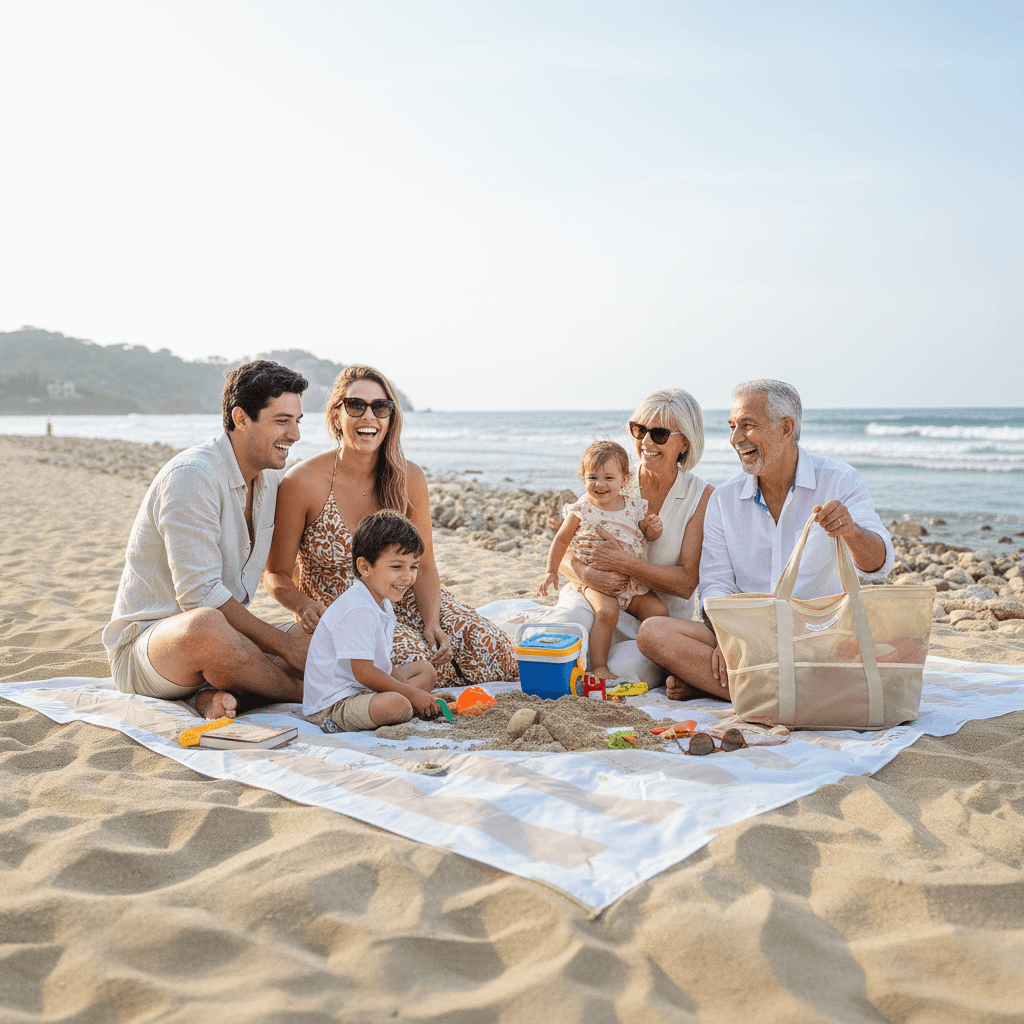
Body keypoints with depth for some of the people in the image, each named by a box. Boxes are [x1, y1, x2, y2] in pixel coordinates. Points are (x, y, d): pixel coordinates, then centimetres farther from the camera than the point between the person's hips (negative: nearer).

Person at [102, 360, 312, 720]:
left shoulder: (270, 478, 7)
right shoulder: (192, 475, -21)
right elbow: (199, 595, -26)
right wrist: (283, 643, -22)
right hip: (144, 645, -7)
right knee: (206, 625, -41)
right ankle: (304, 692, -16)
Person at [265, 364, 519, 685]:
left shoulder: (409, 478, -5)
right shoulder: (301, 482, -16)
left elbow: (423, 565, -1)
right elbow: (277, 574, -8)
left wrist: (432, 622, -19)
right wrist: (303, 605, -31)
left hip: (401, 600, 4)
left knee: (489, 644, -18)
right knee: (414, 659, -32)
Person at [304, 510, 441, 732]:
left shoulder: (382, 603, 10)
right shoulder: (357, 610, -25)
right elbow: (364, 673, -25)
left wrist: (415, 692, 3)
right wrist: (412, 693, -16)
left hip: (363, 689, 11)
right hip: (331, 704, -11)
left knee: (425, 669, 20)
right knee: (398, 706, -36)